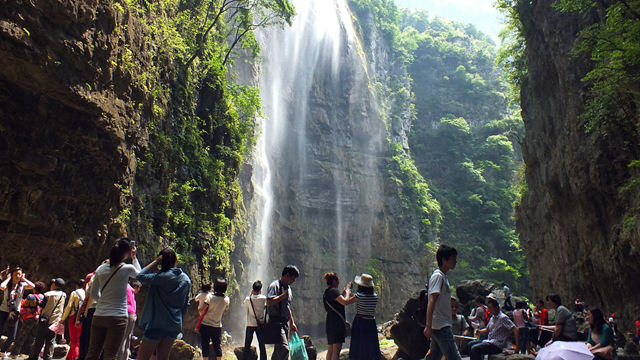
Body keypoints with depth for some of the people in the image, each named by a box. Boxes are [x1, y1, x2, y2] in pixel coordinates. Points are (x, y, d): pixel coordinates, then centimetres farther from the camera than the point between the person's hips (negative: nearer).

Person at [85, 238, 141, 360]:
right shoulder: (127, 268, -7)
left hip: (98, 316, 5)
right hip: (117, 317, -5)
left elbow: (93, 294, 12)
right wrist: (134, 257, 24)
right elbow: (139, 273, 17)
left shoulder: (100, 269, 5)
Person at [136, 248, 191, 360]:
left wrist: (155, 262, -10)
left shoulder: (163, 277, -15)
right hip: (175, 325, 6)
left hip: (157, 323, -6)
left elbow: (140, 276, -15)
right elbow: (186, 305, 11)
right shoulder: (186, 279, 6)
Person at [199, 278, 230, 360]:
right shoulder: (226, 299, -4)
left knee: (205, 345, 6)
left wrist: (202, 314, 3)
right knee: (218, 346, 11)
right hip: (217, 326, 2)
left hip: (205, 325, -2)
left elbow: (200, 309, -17)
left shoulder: (210, 296, -15)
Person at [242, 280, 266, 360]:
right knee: (262, 345, 6)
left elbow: (243, 303, 14)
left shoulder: (248, 299, -7)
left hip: (250, 324, 0)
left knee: (247, 345, 8)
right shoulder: (263, 298, -7)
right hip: (260, 324, 0)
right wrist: (260, 293, 14)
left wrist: (250, 294, 11)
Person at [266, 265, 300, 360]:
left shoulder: (288, 288, 17)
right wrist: (283, 296, -21)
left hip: (285, 322, 9)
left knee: (279, 350, 11)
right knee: (284, 348, -17)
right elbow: (269, 302, -24)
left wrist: (292, 323, 25)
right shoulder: (274, 285, -10)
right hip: (276, 322, -9)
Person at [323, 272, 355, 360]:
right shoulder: (333, 291, -10)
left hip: (330, 323, 10)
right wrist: (347, 290, -6)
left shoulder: (326, 292, 20)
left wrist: (343, 292, 24)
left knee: (330, 349, 10)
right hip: (337, 323, -10)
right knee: (336, 349, -10)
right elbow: (345, 302, -21)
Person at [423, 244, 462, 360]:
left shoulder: (443, 276, 17)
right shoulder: (438, 276, -14)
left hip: (439, 327, 10)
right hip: (441, 326, -10)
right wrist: (428, 326, -26)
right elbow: (431, 302, -21)